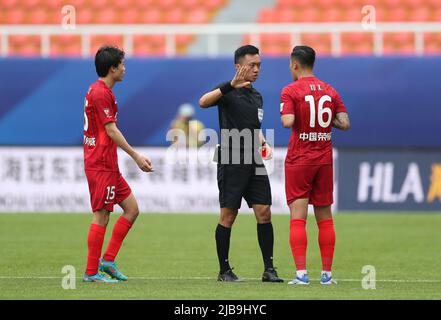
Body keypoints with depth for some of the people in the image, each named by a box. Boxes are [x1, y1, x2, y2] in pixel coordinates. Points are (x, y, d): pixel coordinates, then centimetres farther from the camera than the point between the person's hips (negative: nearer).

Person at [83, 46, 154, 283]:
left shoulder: (98, 91, 17)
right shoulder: (101, 93, -15)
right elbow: (111, 130, -18)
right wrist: (136, 156, -15)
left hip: (108, 166, 10)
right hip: (101, 166, -10)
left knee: (131, 208, 10)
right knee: (101, 216, -7)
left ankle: (108, 260, 11)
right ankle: (91, 272, -3)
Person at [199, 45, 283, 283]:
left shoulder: (257, 96, 18)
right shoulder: (228, 91, -5)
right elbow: (203, 102, -26)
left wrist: (263, 144, 12)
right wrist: (231, 85, -35)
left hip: (253, 163, 7)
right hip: (231, 162, -7)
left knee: (264, 213, -1)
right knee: (228, 216, -2)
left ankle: (269, 270, 2)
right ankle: (224, 271, 7)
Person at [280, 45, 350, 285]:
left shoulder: (290, 91, -7)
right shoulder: (330, 91, 7)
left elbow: (287, 122, -20)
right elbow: (345, 123, 0)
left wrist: (285, 115, 1)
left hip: (299, 160, -4)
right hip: (324, 160, 4)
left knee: (297, 217, -5)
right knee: (325, 217, 10)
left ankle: (301, 273, -14)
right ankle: (327, 273, 11)